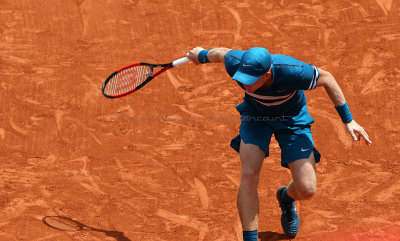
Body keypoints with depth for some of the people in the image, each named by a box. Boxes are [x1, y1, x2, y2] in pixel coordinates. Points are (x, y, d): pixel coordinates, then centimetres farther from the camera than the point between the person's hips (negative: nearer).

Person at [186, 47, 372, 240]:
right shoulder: (236, 65, -32)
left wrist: (348, 120, -15)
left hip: (292, 118, -1)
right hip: (255, 114, 1)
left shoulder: (292, 71, -40)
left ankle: (286, 197, 29)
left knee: (307, 190, -9)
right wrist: (202, 55, 16)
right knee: (249, 174, -23)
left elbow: (327, 78, -20)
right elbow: (223, 53, -7)